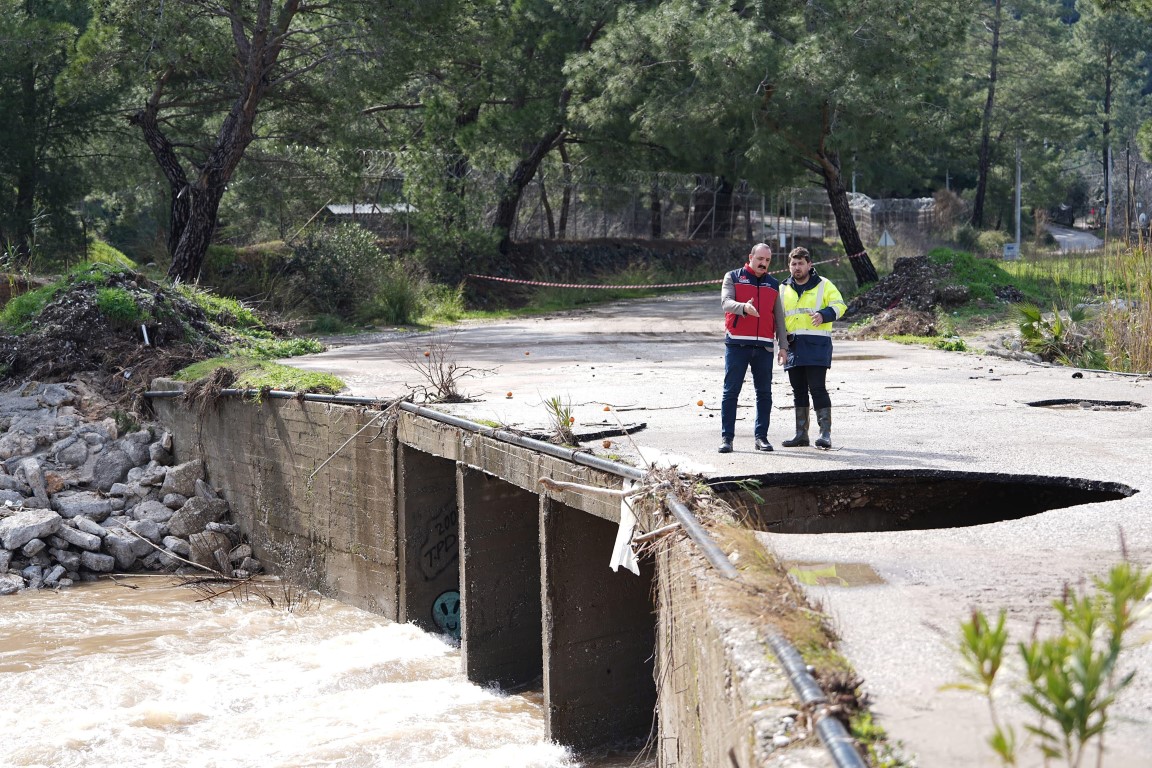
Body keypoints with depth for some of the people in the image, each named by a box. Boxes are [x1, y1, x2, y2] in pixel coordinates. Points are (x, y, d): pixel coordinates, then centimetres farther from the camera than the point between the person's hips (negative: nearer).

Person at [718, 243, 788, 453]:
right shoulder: (733, 277, 7)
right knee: (731, 391, -4)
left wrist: (783, 345, 10)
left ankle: (761, 436, 9)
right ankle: (726, 437, -2)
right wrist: (744, 307, -31)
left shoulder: (773, 284, 18)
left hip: (764, 346, 3)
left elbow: (779, 317, 18)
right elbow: (726, 302, -10)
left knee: (764, 393, 3)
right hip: (737, 344, -3)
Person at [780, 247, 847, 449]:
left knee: (817, 388, -11)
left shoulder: (823, 285, 5)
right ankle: (801, 434, 14)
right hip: (793, 345, 5)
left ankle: (825, 433, -11)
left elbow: (839, 305, -3)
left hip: (816, 344, -5)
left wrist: (824, 314, -23)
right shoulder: (784, 289, 17)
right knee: (798, 390, 8)